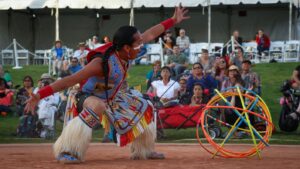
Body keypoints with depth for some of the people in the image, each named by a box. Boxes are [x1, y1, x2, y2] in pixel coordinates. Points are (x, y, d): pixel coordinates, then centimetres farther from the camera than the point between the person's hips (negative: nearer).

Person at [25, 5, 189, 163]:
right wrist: (39, 95, -51)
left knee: (143, 108, 11)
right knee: (97, 107, -42)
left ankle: (143, 151, 26)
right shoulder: (102, 62, -39)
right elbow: (69, 80, -43)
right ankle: (66, 152, -37)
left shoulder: (124, 52, -17)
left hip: (111, 99, 9)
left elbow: (150, 34, -1)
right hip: (89, 98, -9)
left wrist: (173, 20, 7)